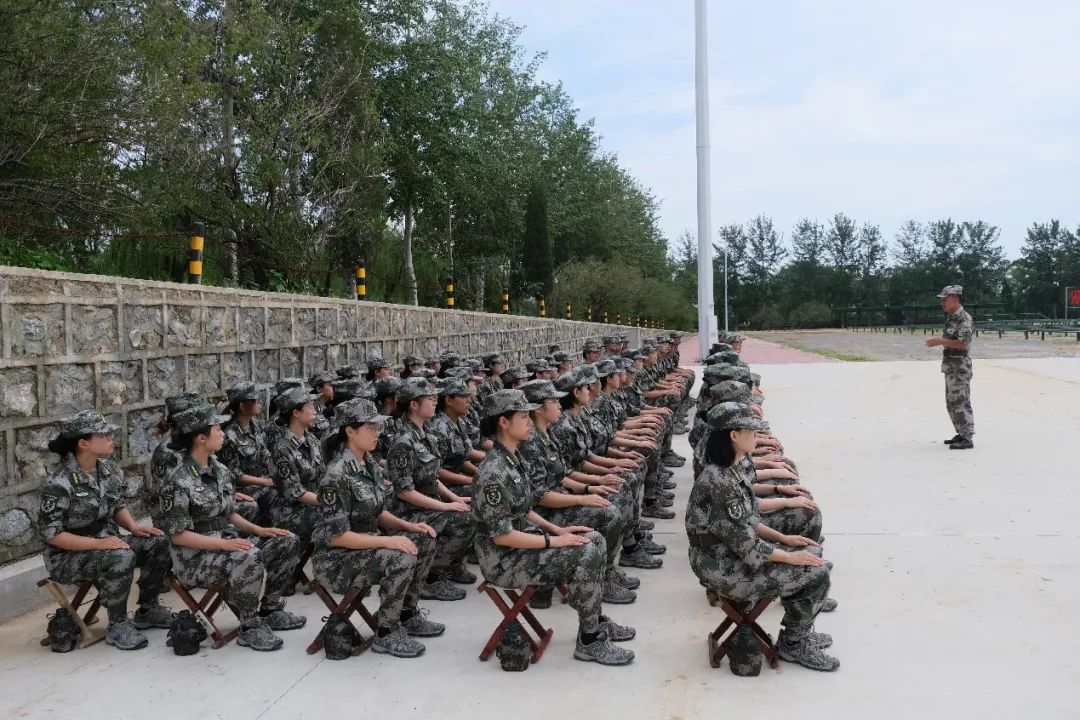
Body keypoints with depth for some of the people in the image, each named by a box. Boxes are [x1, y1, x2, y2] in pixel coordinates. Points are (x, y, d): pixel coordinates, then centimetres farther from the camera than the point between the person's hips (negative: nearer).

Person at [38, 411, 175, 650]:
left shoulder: (109, 470, 0)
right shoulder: (59, 483, -22)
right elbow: (51, 533, -21)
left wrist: (134, 527, -7)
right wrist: (98, 543, -29)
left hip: (107, 544, 7)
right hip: (68, 556, -7)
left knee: (158, 543, -11)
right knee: (121, 557, -34)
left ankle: (147, 610, 7)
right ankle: (118, 626, -14)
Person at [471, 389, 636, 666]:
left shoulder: (514, 458, 5)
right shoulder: (493, 473, -25)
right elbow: (501, 536, -24)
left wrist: (557, 529, 3)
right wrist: (553, 541, -20)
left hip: (524, 539, 9)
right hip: (503, 559, -9)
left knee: (595, 540, 5)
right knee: (585, 556, -20)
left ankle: (596, 620, 18)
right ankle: (589, 642, -5)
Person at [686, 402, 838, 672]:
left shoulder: (731, 470, 3)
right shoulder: (719, 482, -28)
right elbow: (744, 543, -24)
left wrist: (783, 538, 5)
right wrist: (790, 557, -14)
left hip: (733, 554, 10)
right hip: (724, 571, -10)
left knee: (812, 552, 12)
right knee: (816, 574, -10)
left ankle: (800, 631, 27)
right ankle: (792, 645, 12)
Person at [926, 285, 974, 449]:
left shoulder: (963, 317, -15)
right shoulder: (952, 318, 15)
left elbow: (962, 343, -23)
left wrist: (941, 341, -22)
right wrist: (940, 341, 11)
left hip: (959, 366, -10)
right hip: (950, 366, 10)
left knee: (960, 403, -7)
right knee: (951, 403, 15)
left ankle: (968, 439, -2)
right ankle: (961, 434, 24)